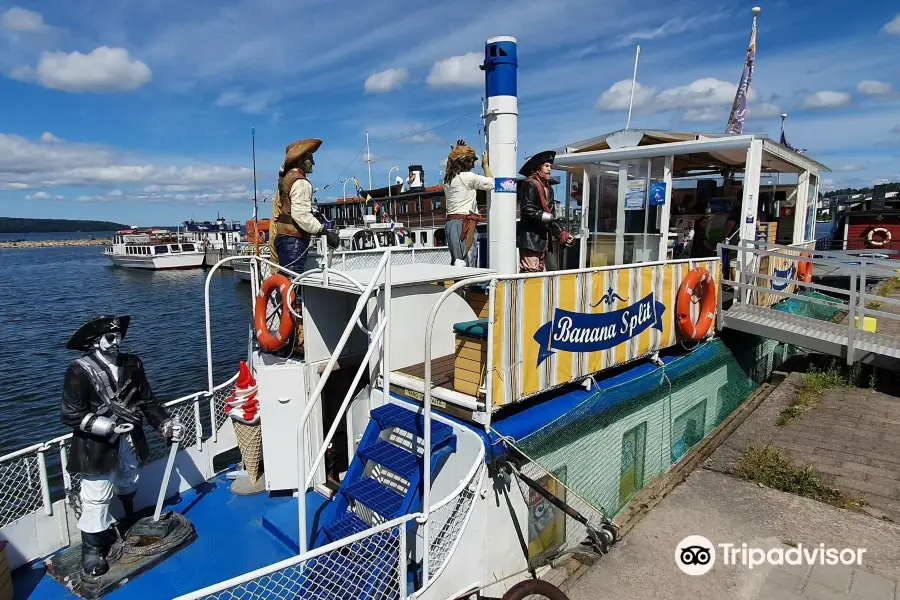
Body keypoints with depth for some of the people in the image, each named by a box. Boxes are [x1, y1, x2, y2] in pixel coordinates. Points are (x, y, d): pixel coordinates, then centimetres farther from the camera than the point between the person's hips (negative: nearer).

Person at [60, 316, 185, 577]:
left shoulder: (131, 365, -4)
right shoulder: (80, 371, -18)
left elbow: (148, 401, -1)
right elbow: (71, 415, -18)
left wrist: (167, 424, -12)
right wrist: (109, 428, -26)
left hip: (128, 442, 5)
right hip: (97, 447, -5)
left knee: (128, 489, 26)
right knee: (97, 498, 1)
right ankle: (92, 549, 21)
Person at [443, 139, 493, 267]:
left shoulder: (448, 179, 16)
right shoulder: (468, 177, -6)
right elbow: (491, 183, 1)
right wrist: (485, 164, 16)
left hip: (450, 222, 9)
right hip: (464, 222, -9)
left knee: (455, 263, 9)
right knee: (464, 263, -12)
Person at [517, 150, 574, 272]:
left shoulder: (549, 189, 20)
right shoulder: (529, 184, -5)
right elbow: (527, 210, -17)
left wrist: (562, 234, 13)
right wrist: (545, 216, -14)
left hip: (543, 239, 9)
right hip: (530, 238, -9)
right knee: (531, 272, -14)